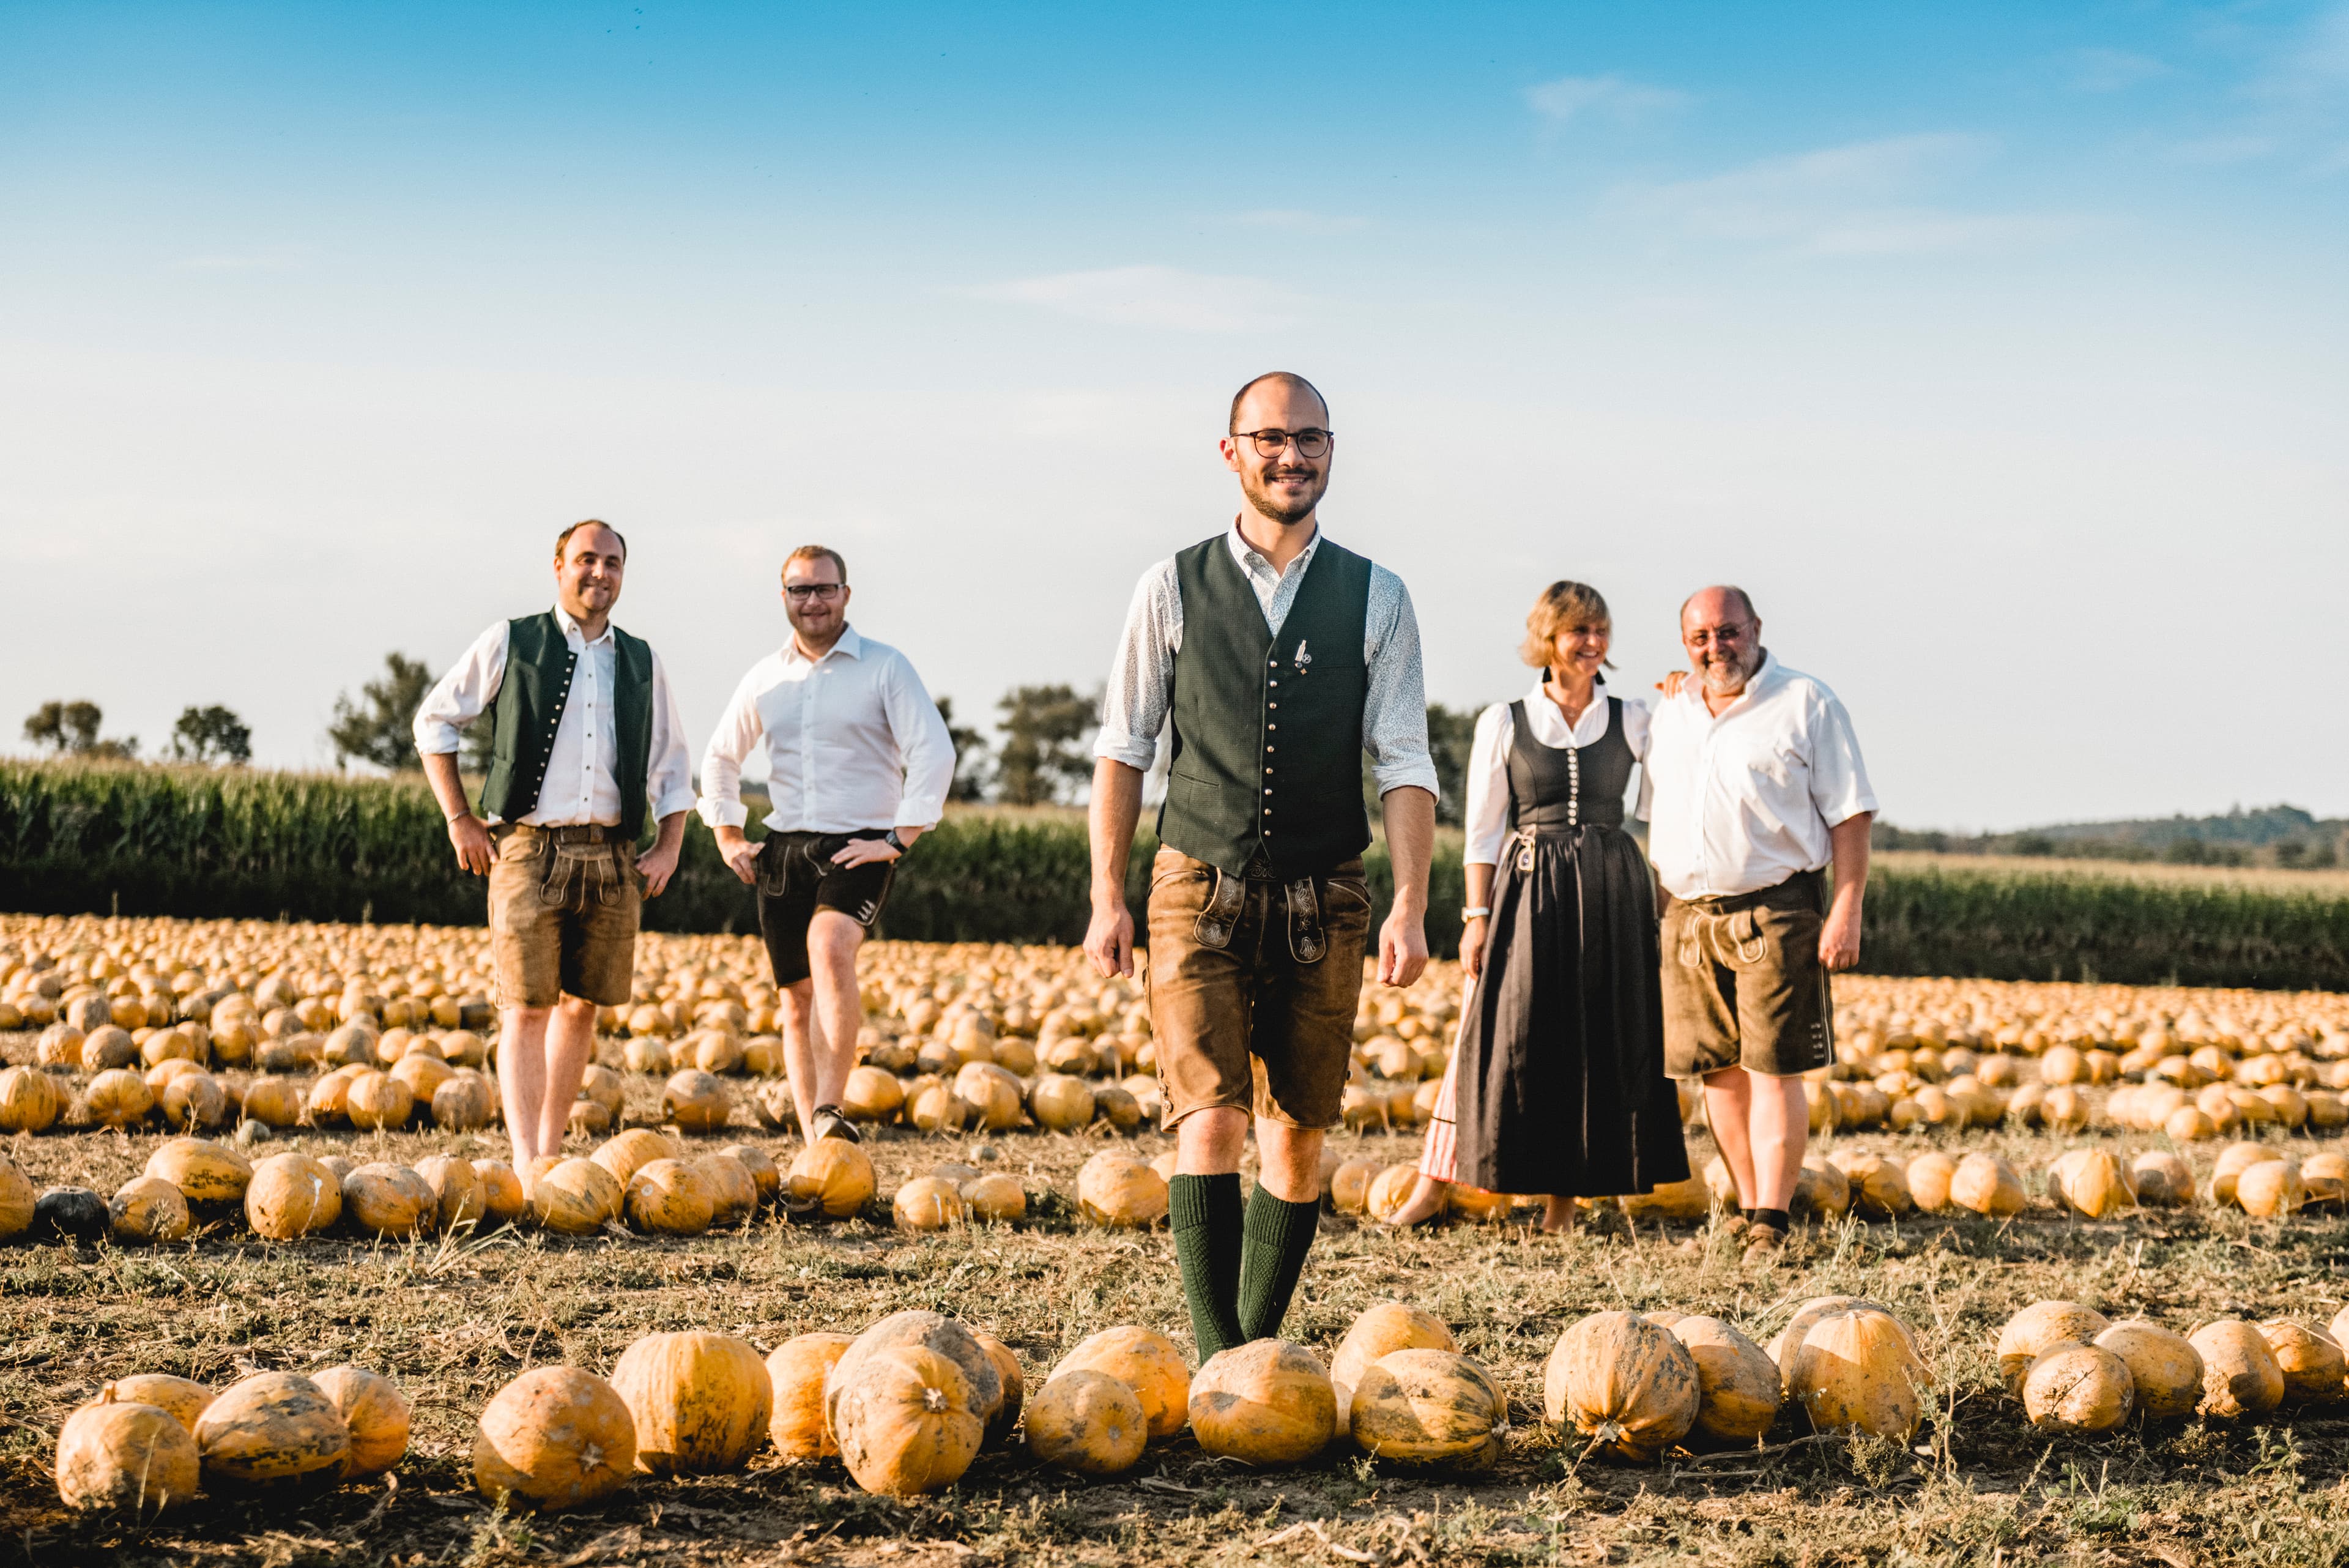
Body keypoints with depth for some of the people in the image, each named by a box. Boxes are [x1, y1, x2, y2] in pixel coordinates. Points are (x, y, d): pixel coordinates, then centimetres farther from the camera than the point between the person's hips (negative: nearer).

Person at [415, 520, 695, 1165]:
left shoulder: (642, 663, 14)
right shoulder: (510, 644, 4)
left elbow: (671, 763, 21)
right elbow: (433, 721, 10)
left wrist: (669, 845, 8)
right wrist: (460, 820, 3)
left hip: (612, 858, 4)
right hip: (529, 851, -4)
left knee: (581, 1007, 7)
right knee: (527, 1009, -10)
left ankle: (551, 1152, 19)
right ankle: (527, 1169, -14)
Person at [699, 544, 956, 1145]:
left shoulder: (886, 668, -1)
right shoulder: (765, 678, 12)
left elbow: (934, 752, -8)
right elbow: (720, 758, 25)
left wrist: (899, 840, -13)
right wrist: (728, 837, 15)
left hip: (860, 845, -5)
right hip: (783, 849, 5)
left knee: (831, 947, -32)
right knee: (798, 1000, 5)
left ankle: (830, 1109, -34)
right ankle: (816, 1147, 12)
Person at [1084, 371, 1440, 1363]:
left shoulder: (1376, 599, 4)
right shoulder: (1174, 589, 3)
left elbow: (1404, 763, 0)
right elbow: (1124, 748, 5)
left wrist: (1410, 906, -11)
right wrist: (1107, 898, 0)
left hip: (1323, 903, 2)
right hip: (1200, 890, -2)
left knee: (1299, 1135, 7)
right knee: (1210, 1122, -14)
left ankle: (1260, 1345, 20)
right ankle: (1218, 1360, -15)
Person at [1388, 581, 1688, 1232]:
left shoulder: (1633, 720, 6)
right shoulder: (1503, 723, 2)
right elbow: (1482, 830, 2)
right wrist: (1478, 917, -3)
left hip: (1610, 892, 2)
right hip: (1526, 891, -2)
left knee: (1598, 1043, 1)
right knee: (1500, 1037, -3)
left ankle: (1566, 1197, 11)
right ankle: (1434, 1185, 3)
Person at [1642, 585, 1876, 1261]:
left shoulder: (1806, 703, -1)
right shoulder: (1671, 715, 15)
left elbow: (1850, 815, -4)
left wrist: (1847, 911, -12)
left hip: (1774, 911, -5)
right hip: (1687, 915, 5)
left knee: (1773, 1071, -8)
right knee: (1719, 1070, 7)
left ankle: (1771, 1223, -7)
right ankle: (1748, 1204, 17)